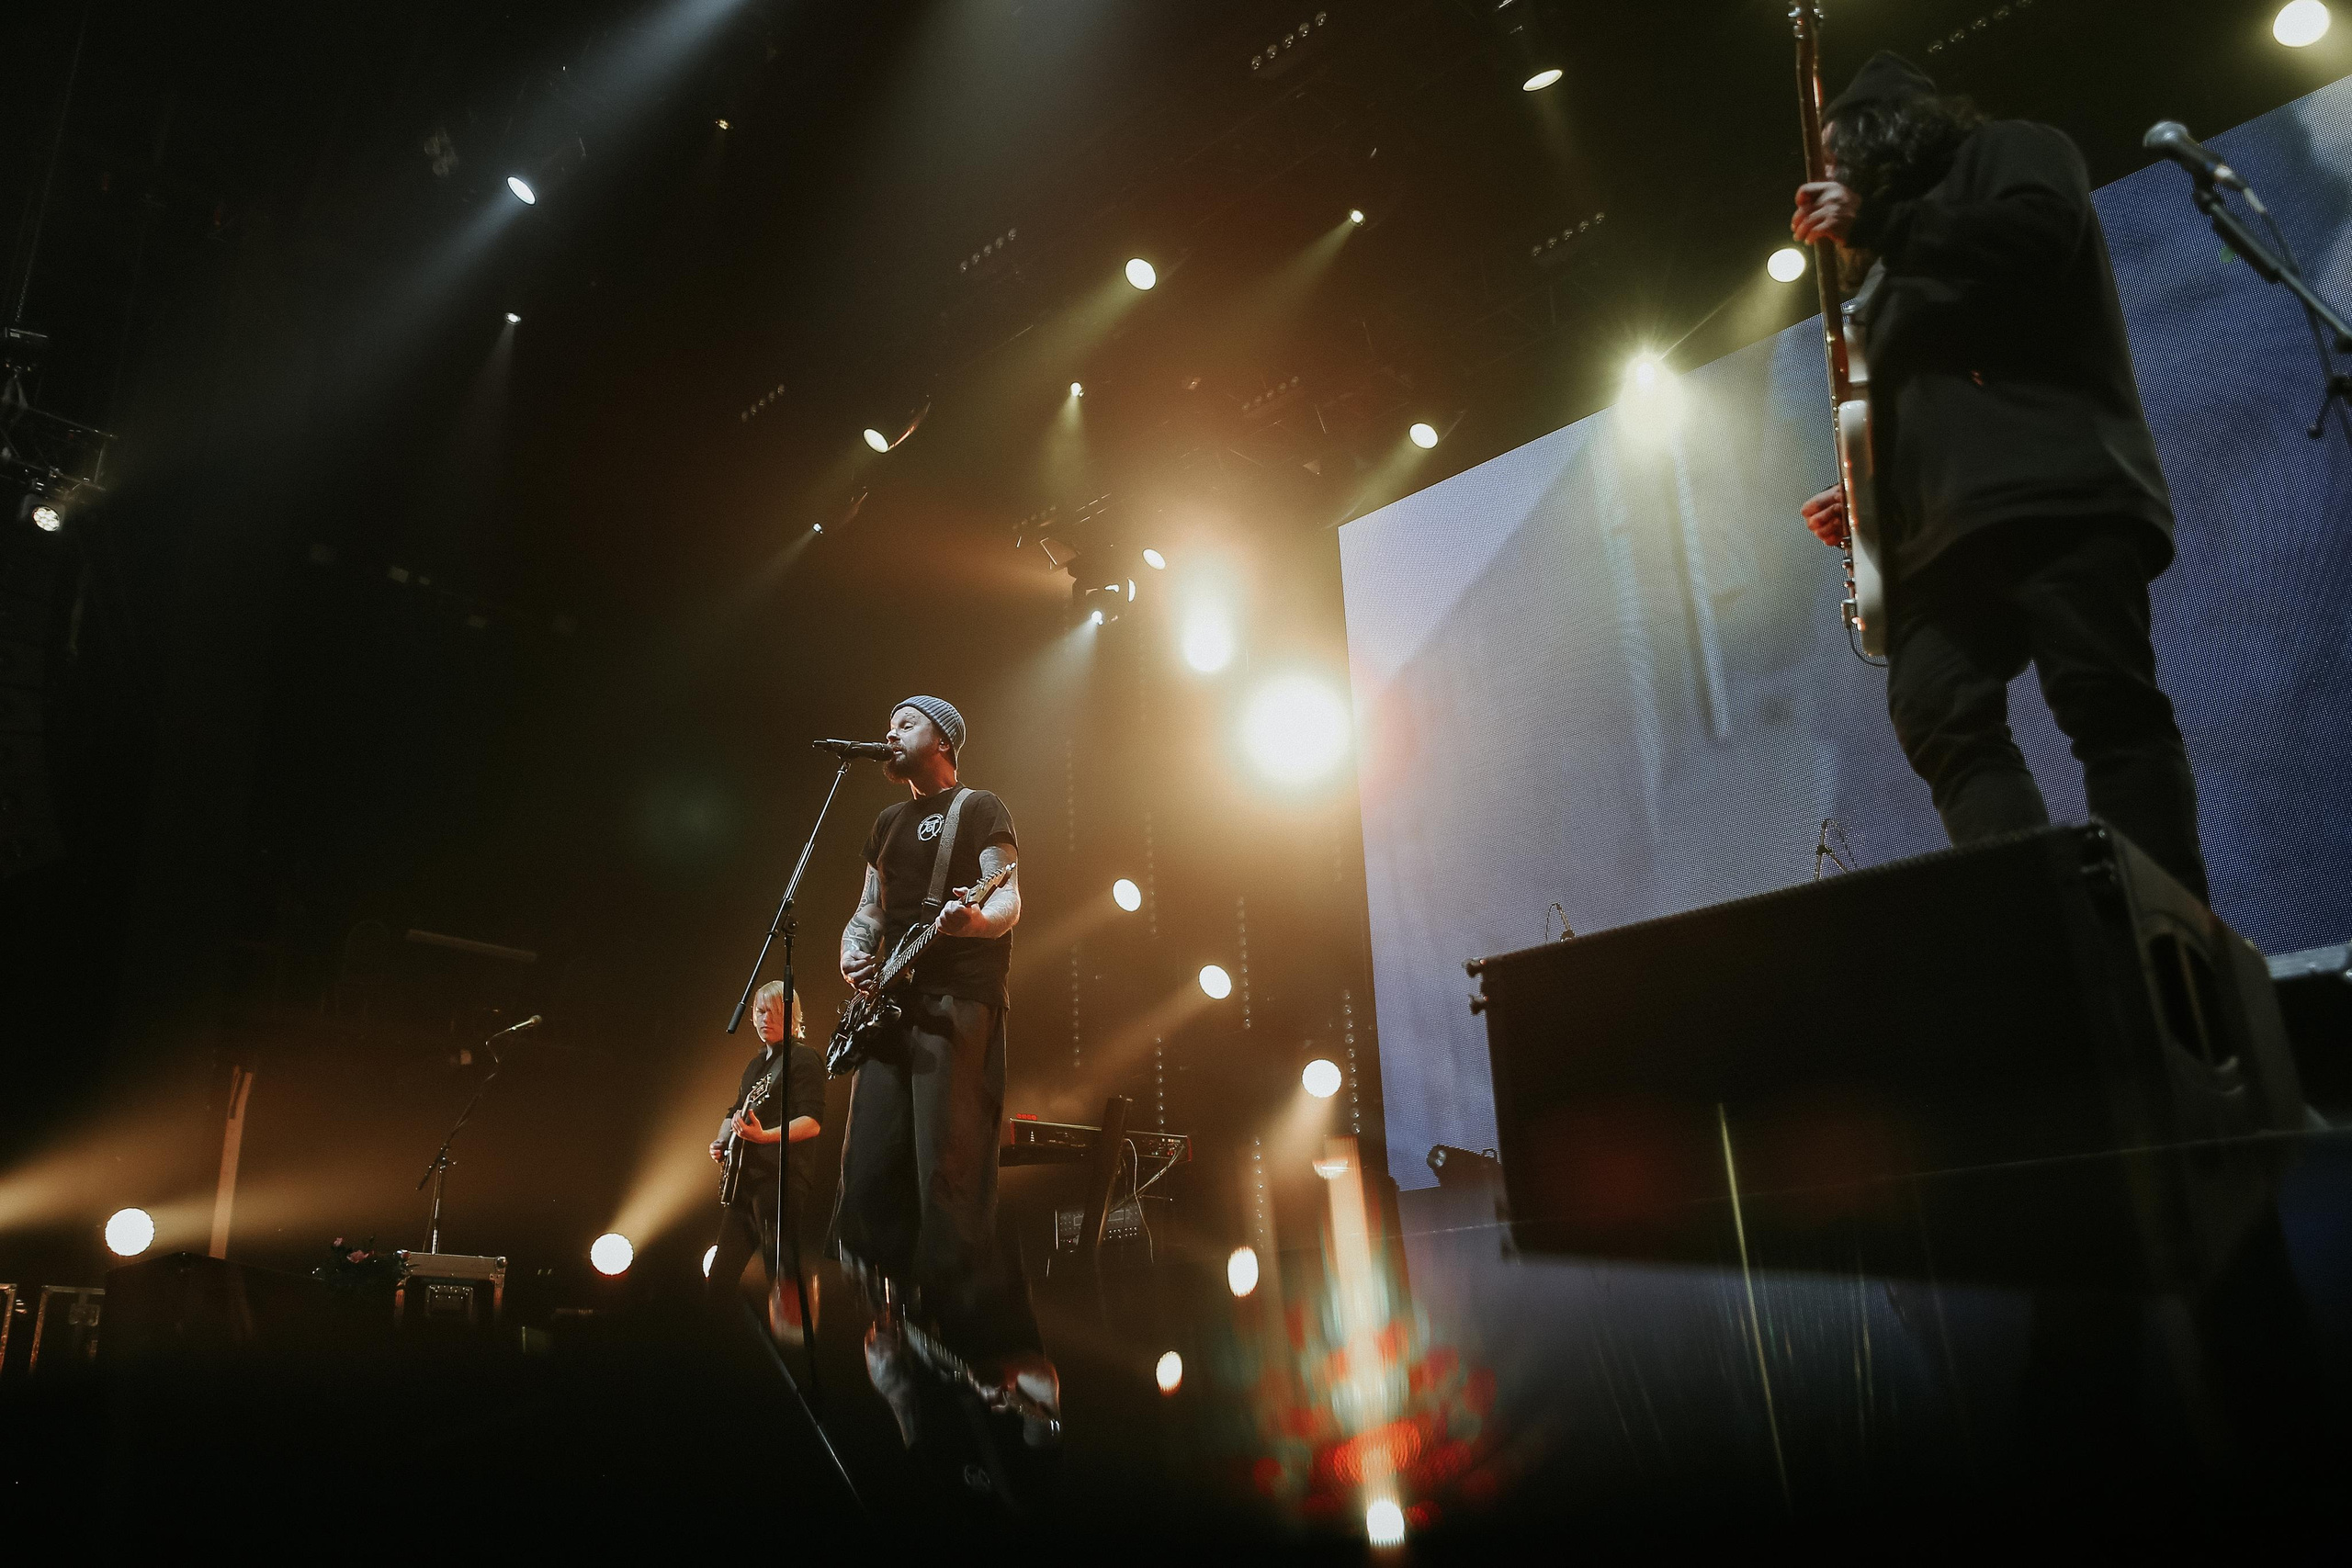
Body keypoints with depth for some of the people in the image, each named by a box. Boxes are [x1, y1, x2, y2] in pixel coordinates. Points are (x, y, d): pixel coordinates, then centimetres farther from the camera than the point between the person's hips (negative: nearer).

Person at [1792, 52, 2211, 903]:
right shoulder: (1888, 280, 35)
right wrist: (1863, 499, 17)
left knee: (2106, 707, -17)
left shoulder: (2006, 152, 16)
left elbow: (2042, 233, -8)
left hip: (2054, 491, -7)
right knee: (1939, 721, -13)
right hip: (1941, 530, 7)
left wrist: (1873, 224, -3)